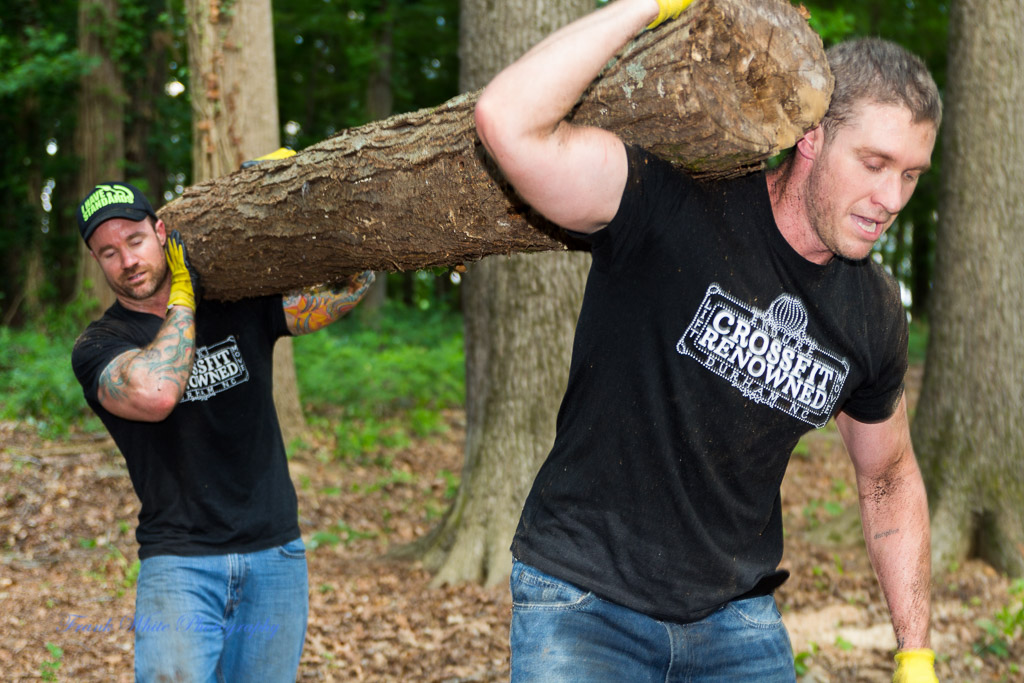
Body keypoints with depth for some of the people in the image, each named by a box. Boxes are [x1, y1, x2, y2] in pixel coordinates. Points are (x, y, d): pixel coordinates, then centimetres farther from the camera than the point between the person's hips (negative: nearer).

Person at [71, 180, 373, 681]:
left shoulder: (240, 305, 8)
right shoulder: (99, 345, -1)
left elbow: (352, 286, 6)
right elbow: (154, 394, -24)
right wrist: (182, 298, -10)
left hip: (275, 555, 3)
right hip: (179, 564, -3)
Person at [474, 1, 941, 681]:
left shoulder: (875, 313, -1)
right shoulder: (674, 207, -19)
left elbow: (890, 478, 14)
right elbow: (508, 121, -34)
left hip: (739, 619, 5)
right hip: (585, 601, -5)